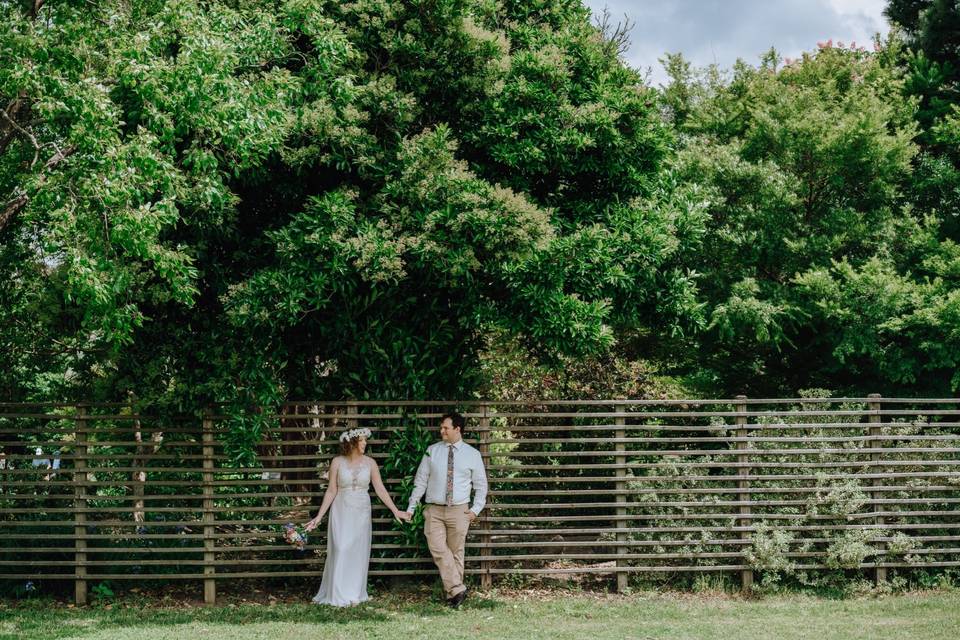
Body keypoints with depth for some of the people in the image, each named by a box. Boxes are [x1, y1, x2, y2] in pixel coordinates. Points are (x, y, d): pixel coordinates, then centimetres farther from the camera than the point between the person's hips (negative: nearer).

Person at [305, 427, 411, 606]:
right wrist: (319, 516, -2)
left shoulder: (369, 463, 0)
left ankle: (355, 594, 14)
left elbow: (380, 489, 3)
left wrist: (395, 511, -1)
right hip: (341, 511, -2)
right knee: (341, 550, -8)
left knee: (359, 552, 4)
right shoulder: (337, 462, -3)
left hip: (361, 512, 2)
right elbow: (331, 491, 0)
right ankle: (338, 595, -1)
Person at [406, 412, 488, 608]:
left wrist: (476, 509, 0)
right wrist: (411, 507, 4)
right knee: (438, 550, -14)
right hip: (434, 510, 1)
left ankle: (453, 592, 12)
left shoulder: (472, 454, 3)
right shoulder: (432, 451, 5)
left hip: (458, 511, -1)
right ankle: (457, 589, -12)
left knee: (456, 553, 3)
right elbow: (421, 480, 7)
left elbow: (481, 485, 10)